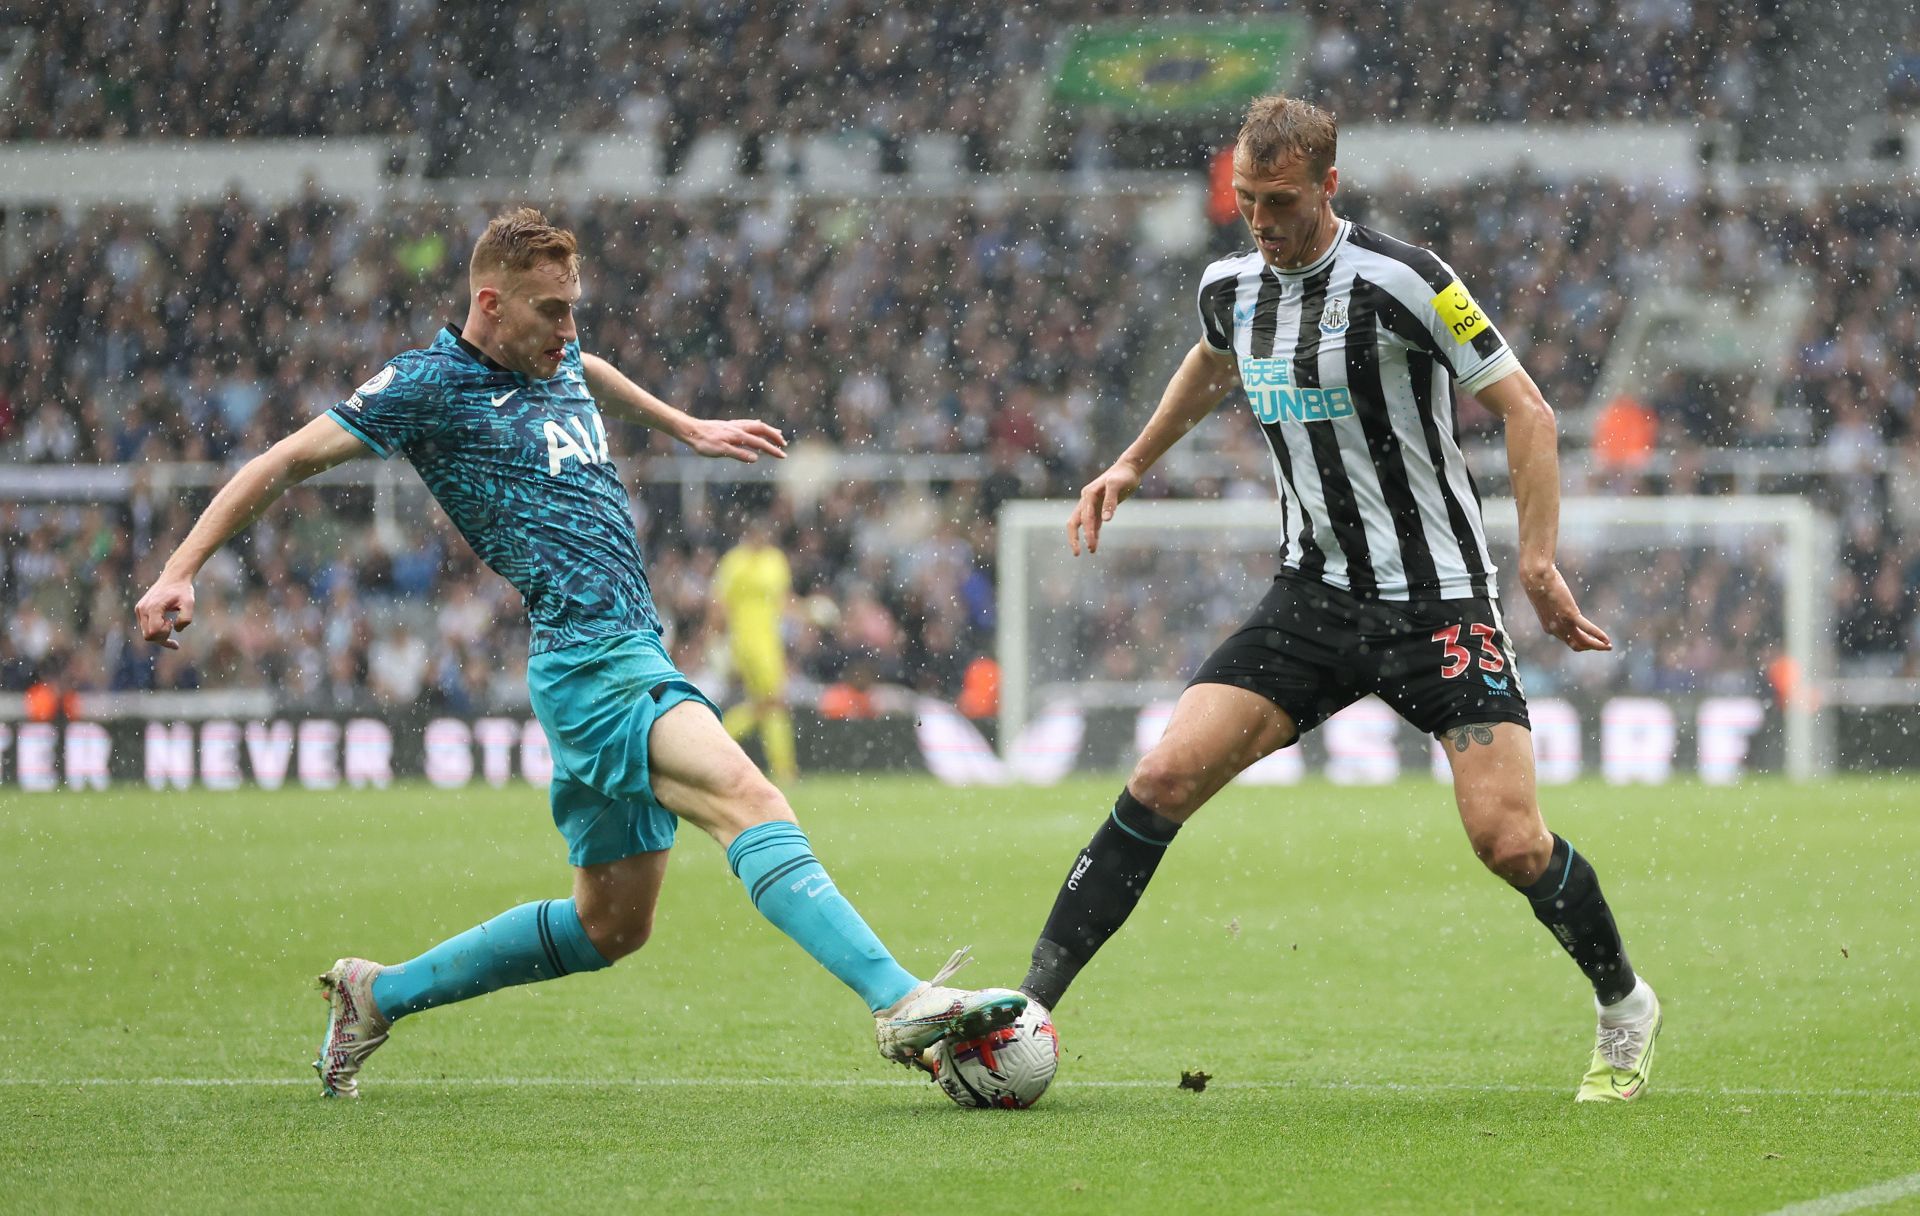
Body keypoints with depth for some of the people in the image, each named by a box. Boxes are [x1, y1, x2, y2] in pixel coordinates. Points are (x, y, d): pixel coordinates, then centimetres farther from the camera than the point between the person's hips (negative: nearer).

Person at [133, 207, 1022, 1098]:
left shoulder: (555, 357, 16)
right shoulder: (431, 383, -5)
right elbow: (288, 461, -2)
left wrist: (689, 429, 51)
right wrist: (179, 574, -7)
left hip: (635, 650, 10)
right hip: (590, 658, -10)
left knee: (609, 928, 15)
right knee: (746, 798, -29)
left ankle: (376, 995, 27)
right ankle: (898, 1003, -44)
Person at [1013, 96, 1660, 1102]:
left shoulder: (1399, 281, -15)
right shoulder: (1232, 289, 5)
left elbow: (1525, 412, -12)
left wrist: (1539, 562, -20)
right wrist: (1132, 465, 32)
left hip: (1435, 602, -5)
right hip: (1311, 596, 5)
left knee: (1509, 840, -14)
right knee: (1165, 775, -12)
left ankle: (1624, 1008, 13)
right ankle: (1028, 1004, -9)